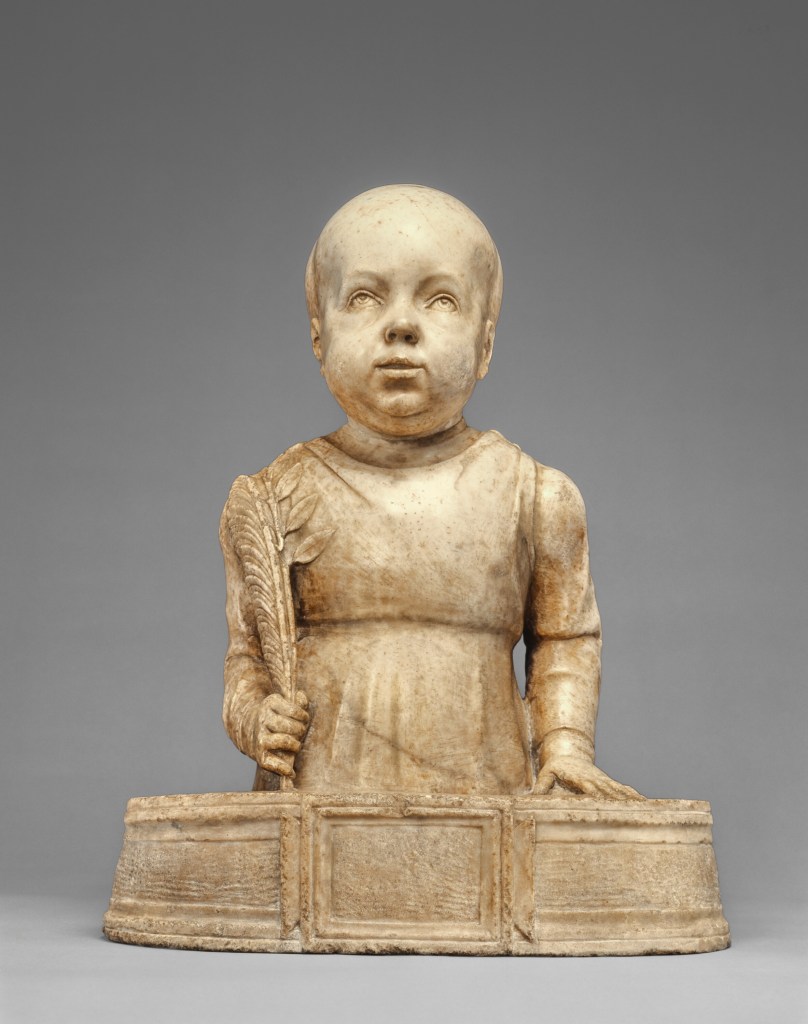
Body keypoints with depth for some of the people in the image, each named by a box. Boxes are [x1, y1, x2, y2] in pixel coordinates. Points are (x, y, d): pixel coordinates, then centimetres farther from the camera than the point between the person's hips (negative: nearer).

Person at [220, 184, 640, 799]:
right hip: (322, 793, 0)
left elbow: (565, 637, 15)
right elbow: (251, 647, 13)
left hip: (484, 791, 1)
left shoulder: (533, 496, 4)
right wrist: (253, 715, -5)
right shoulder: (279, 499, 4)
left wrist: (564, 742, 4)